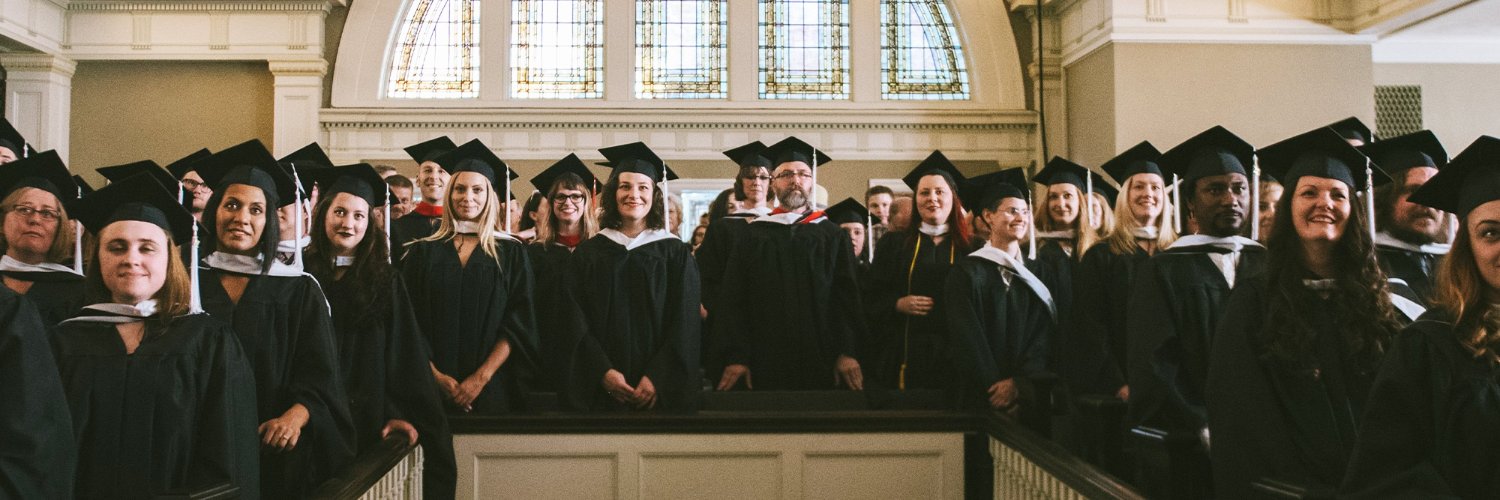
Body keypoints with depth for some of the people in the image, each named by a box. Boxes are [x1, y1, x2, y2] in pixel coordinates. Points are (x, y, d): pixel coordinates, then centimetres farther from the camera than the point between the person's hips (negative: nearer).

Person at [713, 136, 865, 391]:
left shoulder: (833, 237, 10)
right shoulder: (752, 235, 8)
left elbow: (847, 297, 1)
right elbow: (732, 300, 1)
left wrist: (848, 353, -11)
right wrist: (736, 358, -9)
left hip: (821, 363, 0)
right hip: (765, 363, 0)